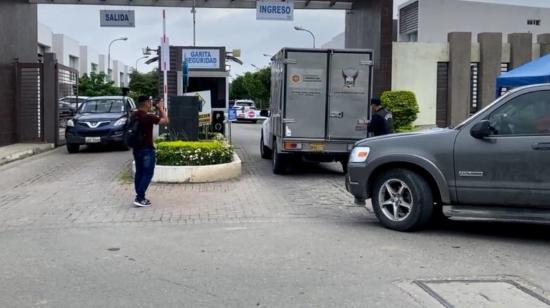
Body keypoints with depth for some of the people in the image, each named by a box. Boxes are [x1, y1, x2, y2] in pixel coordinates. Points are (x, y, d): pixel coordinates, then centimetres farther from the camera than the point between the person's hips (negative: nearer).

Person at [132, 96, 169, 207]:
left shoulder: (134, 115, 5)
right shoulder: (148, 117, -19)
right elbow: (166, 121, -13)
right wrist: (161, 108, -2)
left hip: (136, 148, 8)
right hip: (147, 149, -8)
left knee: (139, 173, 14)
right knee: (147, 174, -2)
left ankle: (140, 196, 19)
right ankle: (139, 198, -6)